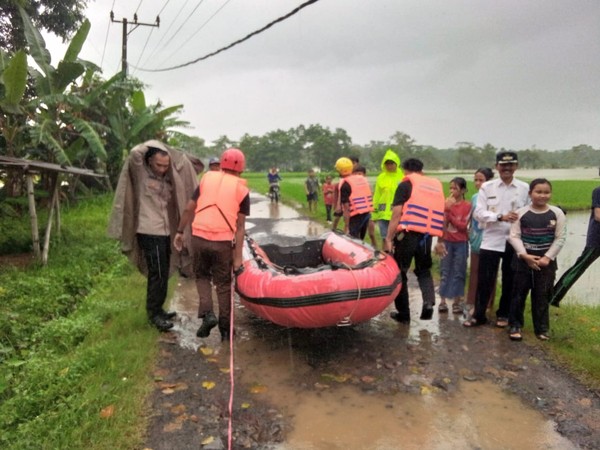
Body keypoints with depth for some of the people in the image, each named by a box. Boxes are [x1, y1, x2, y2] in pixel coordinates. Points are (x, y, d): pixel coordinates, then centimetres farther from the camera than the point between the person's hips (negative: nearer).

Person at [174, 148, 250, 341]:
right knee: (223, 283, 12)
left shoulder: (207, 177, 9)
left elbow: (189, 209, 7)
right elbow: (240, 226, -3)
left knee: (202, 276, 22)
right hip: (222, 242, -2)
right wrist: (238, 255, -1)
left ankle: (207, 313, 4)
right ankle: (225, 329, 20)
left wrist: (180, 232, 16)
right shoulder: (241, 189, 2)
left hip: (199, 237, 2)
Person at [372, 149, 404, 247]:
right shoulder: (381, 177, 7)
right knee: (385, 238, 9)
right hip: (383, 213, 3)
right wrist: (374, 212, 8)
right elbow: (376, 196, 10)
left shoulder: (402, 177, -2)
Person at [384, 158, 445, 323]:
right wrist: (440, 241, 26)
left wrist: (388, 238, -9)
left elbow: (397, 213, -9)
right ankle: (429, 302, -1)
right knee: (424, 271, 22)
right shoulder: (437, 185, 17)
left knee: (399, 273, 9)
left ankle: (403, 314, 13)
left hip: (408, 234, -5)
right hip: (427, 236, 5)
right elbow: (441, 215, 18)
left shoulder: (406, 184, 2)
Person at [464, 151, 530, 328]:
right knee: (484, 280, 3)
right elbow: (478, 213, -7)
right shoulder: (487, 187, 1)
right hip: (491, 241, -1)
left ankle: (503, 314, 29)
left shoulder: (525, 188, 3)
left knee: (509, 280, 12)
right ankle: (478, 314, 17)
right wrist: (501, 217, -19)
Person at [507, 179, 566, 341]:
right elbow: (514, 236, -5)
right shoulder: (521, 212, -4)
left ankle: (542, 328, 21)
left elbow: (560, 238, -1)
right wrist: (524, 255, -15)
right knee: (519, 293, 5)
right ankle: (515, 325, 17)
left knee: (542, 295, 7)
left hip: (546, 260, 1)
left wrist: (547, 257, -10)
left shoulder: (557, 213, -1)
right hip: (523, 258, 0)